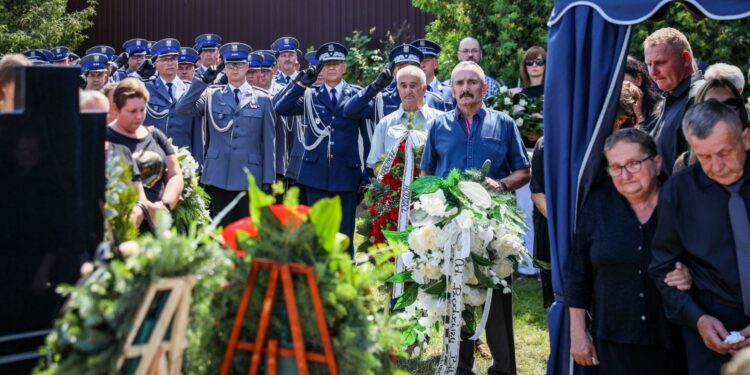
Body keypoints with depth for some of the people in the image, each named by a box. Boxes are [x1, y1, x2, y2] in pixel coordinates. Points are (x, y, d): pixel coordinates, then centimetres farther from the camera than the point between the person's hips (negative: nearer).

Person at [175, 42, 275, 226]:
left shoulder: (262, 100, 7)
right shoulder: (211, 95, 9)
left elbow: (269, 142, 6)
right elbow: (182, 109, -6)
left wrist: (268, 180, 1)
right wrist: (204, 80, -10)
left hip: (249, 177, -1)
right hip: (219, 176, 1)